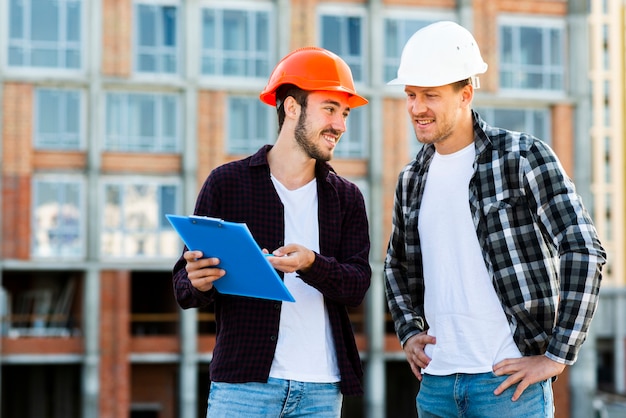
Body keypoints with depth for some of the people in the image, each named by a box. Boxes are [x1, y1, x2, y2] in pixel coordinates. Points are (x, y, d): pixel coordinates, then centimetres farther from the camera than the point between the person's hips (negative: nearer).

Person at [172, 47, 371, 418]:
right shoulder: (227, 183, 4)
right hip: (244, 383, -2)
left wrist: (311, 265, -22)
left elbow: (357, 285, -2)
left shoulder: (347, 198, 11)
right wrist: (199, 284, -20)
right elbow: (184, 288, 3)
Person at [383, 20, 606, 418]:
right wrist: (409, 331, 10)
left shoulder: (523, 157, -7)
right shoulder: (412, 179, 11)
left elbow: (585, 251, -12)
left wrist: (556, 356, -14)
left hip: (507, 379, -6)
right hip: (435, 381, 6)